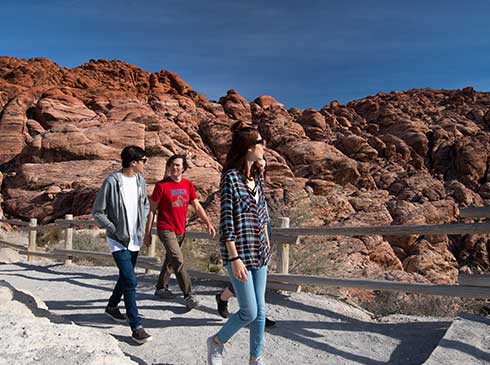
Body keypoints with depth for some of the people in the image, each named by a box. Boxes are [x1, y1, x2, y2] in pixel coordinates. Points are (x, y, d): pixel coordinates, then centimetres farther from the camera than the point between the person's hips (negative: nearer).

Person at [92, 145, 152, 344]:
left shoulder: (140, 180, 3)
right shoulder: (112, 182, -17)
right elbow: (97, 212, -11)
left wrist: (142, 227, 7)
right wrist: (116, 231, -15)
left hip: (135, 240, 7)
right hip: (119, 241, -7)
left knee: (125, 277, 21)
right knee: (130, 281, -11)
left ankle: (112, 306, 45)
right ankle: (136, 327, -3)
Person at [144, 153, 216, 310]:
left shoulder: (188, 185, 3)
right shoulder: (161, 185, -10)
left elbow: (197, 206, 6)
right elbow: (152, 210, -6)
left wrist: (208, 223, -4)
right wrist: (148, 233, -7)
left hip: (181, 230, 6)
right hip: (166, 229, -6)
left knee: (171, 260, 17)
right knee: (178, 260, -13)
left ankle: (161, 288, 34)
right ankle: (188, 295, -9)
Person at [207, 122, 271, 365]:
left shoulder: (258, 176, 9)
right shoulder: (230, 177, -13)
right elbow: (226, 220, -16)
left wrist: (267, 244, 20)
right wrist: (234, 258, -19)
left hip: (259, 251, 7)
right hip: (239, 252, -7)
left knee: (260, 310, 13)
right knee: (249, 312, -2)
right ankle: (217, 341, 25)